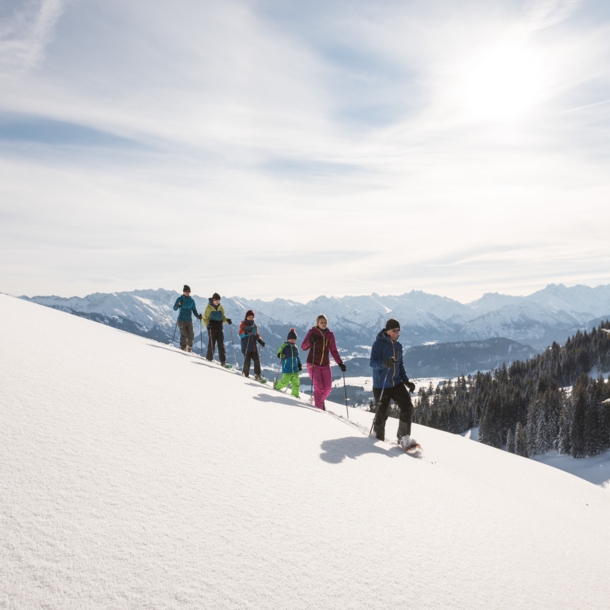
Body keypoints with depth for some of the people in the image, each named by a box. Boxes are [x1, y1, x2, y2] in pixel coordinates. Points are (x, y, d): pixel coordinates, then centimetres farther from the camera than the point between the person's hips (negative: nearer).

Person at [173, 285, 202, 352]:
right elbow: (175, 308, -8)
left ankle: (189, 349, 18)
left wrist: (197, 316, -5)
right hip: (181, 320, -3)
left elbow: (194, 310, 13)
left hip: (189, 320, 3)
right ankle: (183, 349, -7)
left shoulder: (191, 300, 9)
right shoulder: (180, 299, -1)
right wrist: (179, 304, -28)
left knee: (191, 335, -1)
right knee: (184, 335, -14)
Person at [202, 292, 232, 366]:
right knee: (211, 344, -4)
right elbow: (205, 318, -1)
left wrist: (226, 319, 1)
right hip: (212, 327, -4)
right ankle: (209, 359, 9)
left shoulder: (221, 307, 10)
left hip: (219, 327, 4)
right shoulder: (209, 308, -3)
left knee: (221, 344, 0)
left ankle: (223, 361, 0)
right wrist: (207, 324, -18)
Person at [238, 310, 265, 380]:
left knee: (257, 361, 0)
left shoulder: (254, 326, 15)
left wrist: (260, 340, 6)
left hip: (254, 347, 5)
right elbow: (240, 334, -14)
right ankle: (245, 375, 10)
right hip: (246, 347, -5)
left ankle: (257, 375, 9)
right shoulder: (243, 325, -1)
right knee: (247, 361, -6)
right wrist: (246, 332, -32)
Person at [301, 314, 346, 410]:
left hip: (325, 365, 4)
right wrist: (310, 341, -27)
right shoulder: (312, 332, -4)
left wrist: (340, 363, 1)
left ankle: (320, 401, 30)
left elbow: (333, 351, 9)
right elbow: (303, 347, -7)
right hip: (313, 364, -4)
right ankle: (319, 407, 1)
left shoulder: (330, 334, 4)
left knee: (328, 388, 2)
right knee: (319, 387, -13)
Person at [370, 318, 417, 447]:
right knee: (382, 413, 1)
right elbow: (373, 362, -19)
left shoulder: (398, 346, 11)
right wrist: (384, 363, -39)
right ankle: (378, 435, 27)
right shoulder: (378, 344, -10)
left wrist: (406, 380, 11)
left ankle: (404, 437, -3)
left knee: (407, 407, -11)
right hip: (381, 385, -6)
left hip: (396, 383, 6)